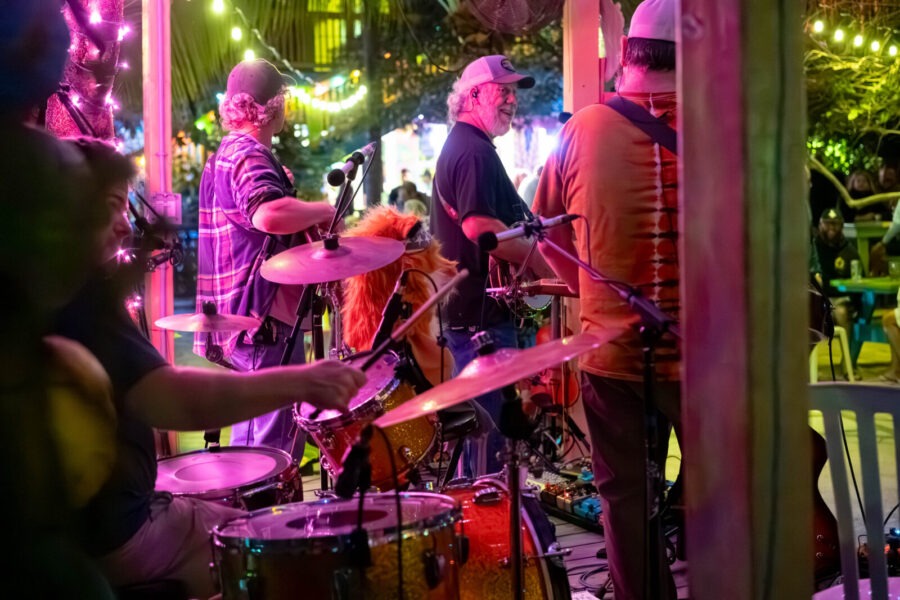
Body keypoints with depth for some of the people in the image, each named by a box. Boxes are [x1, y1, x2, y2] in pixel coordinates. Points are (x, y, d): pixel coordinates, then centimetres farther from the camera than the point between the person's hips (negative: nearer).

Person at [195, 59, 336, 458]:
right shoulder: (251, 157, -14)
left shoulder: (224, 155, 19)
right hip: (264, 320, -11)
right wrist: (324, 211, -18)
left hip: (236, 320, 11)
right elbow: (269, 215, -35)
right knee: (278, 448, -8)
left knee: (250, 436, 19)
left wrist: (283, 187, 19)